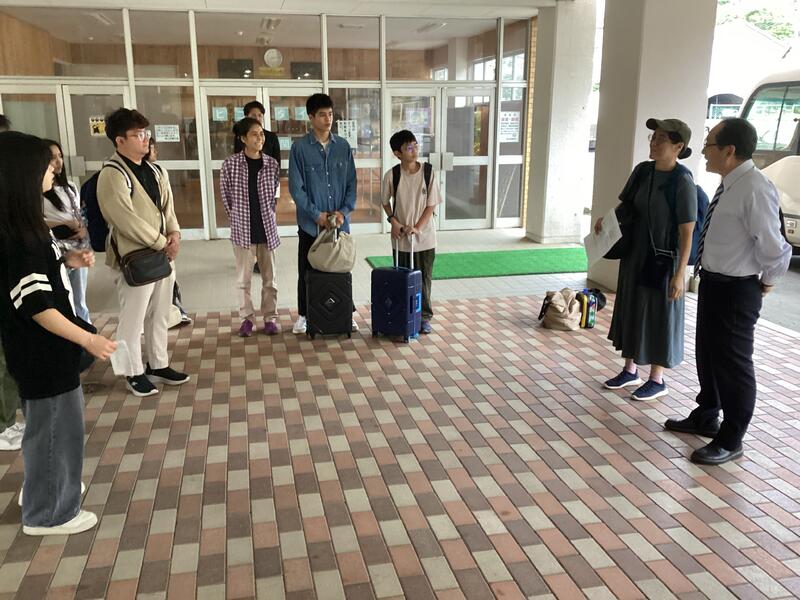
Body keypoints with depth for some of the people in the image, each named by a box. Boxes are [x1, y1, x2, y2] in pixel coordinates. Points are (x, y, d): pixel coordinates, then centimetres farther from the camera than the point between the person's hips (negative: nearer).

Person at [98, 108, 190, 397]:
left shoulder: (156, 171, 11)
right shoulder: (112, 175, -15)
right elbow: (127, 219, -21)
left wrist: (174, 234, -4)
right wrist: (162, 244, -16)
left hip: (162, 255, 8)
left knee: (159, 315, 17)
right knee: (133, 319, 4)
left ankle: (158, 366, 31)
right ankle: (134, 373, 19)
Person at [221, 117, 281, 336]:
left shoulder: (272, 164, 0)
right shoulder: (231, 164, -6)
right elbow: (225, 194, 4)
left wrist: (267, 215, 9)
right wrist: (236, 217, 7)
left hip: (267, 228, 2)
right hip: (242, 229, -2)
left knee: (269, 277, 9)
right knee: (243, 277, 7)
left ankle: (270, 316, 21)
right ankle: (247, 317, 20)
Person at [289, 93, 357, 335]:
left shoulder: (343, 146, 4)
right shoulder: (299, 147, -6)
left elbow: (351, 182, 4)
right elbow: (295, 187, -8)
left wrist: (344, 211, -9)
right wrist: (316, 214, -13)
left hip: (340, 221, 2)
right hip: (310, 222, -2)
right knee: (307, 270, 8)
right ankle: (303, 315, 23)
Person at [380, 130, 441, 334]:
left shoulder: (427, 173, -8)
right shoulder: (391, 176, -8)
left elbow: (431, 205, -6)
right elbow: (385, 202, 8)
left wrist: (417, 227, -15)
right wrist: (393, 221, -6)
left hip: (425, 238, 0)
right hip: (401, 239, 0)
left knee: (424, 278, 7)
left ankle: (424, 317, 19)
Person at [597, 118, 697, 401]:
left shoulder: (682, 181, -17)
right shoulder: (642, 170, 1)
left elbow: (687, 232, -17)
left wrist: (680, 273, -20)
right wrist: (606, 220, -6)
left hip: (663, 260, -7)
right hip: (634, 256, 7)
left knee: (659, 317, 5)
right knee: (631, 311, 14)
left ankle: (657, 380, 21)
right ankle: (630, 370, 30)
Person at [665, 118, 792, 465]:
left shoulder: (754, 190, -24)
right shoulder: (730, 184, 5)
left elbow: (774, 248, -22)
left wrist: (767, 283, -7)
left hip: (736, 290, -9)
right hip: (712, 281, 9)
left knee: (732, 362, 4)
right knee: (707, 354, 21)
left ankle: (730, 441, 21)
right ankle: (706, 418, 41)